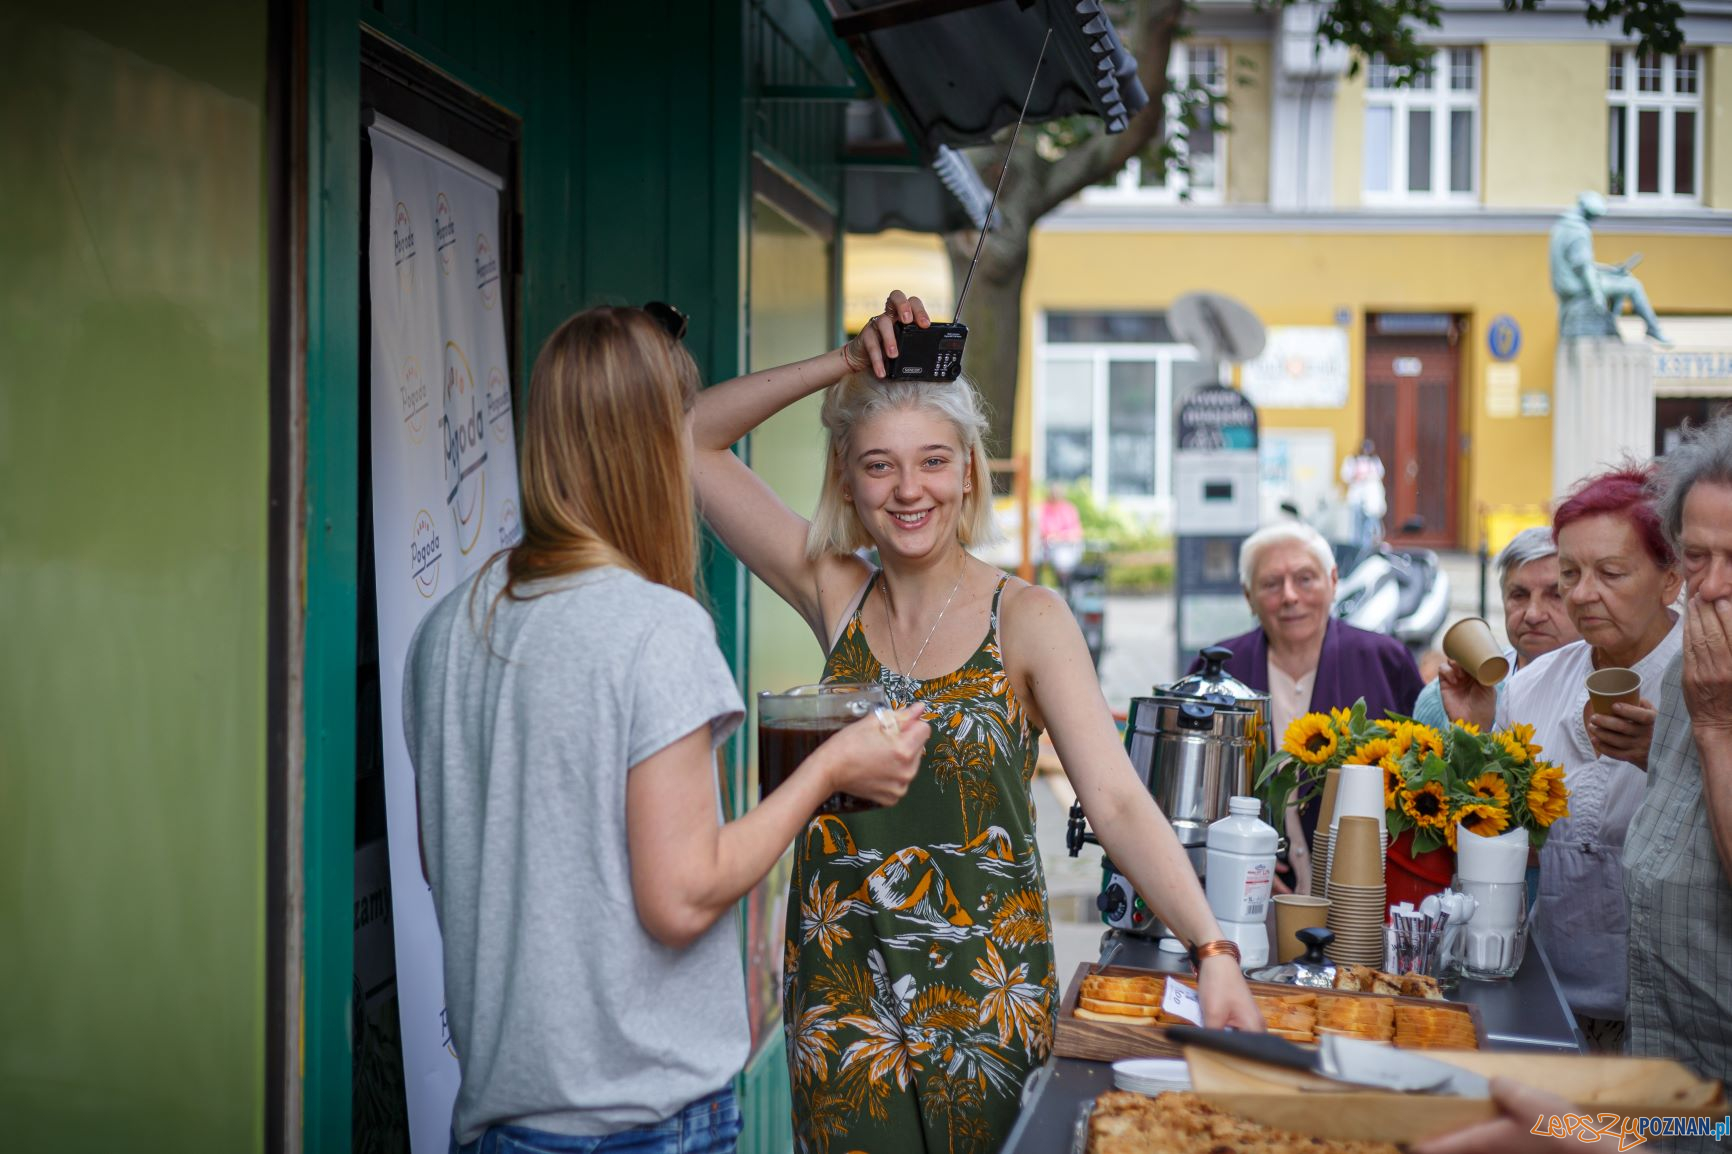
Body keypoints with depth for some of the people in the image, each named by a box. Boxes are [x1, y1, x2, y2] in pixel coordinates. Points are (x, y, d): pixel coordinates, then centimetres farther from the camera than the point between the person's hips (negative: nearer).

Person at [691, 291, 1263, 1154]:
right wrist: (846, 363, -6)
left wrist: (1212, 949, -27)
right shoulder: (835, 597, 3)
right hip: (843, 994, 2)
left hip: (984, 993, -2)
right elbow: (693, 438, 3)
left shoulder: (1027, 619, -6)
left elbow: (1118, 801, -14)